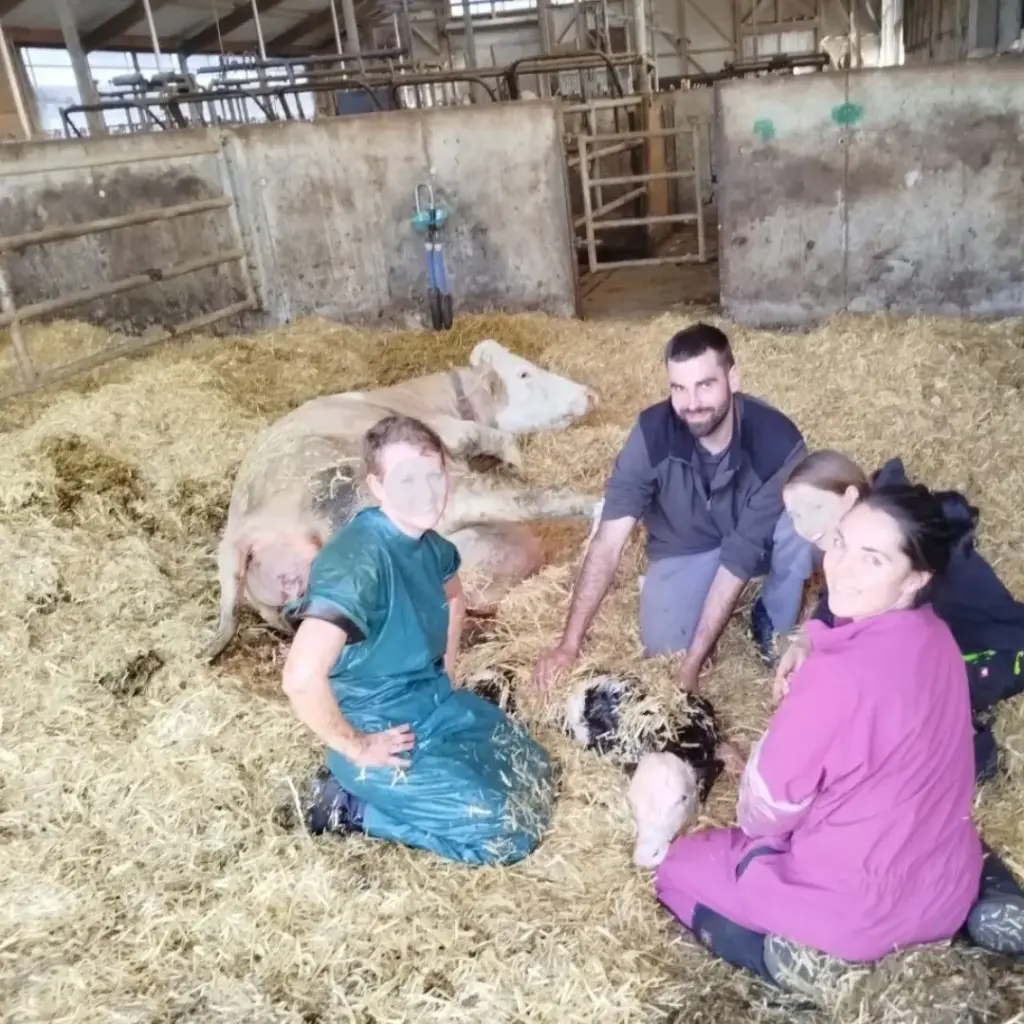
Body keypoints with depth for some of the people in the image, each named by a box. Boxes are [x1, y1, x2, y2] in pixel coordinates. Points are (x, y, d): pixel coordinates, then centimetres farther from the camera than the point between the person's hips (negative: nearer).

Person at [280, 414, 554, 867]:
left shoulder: (429, 543, -2)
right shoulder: (357, 559, -29)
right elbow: (301, 679, -38)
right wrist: (354, 747, -22)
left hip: (435, 705, 8)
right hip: (382, 731, -8)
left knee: (535, 775, 12)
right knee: (507, 834, -9)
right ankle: (350, 806, 2)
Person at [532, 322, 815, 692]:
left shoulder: (777, 441, -33)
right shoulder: (652, 432, -28)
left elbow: (739, 557, -33)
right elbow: (609, 540, -30)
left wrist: (693, 664, -33)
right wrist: (570, 644, -33)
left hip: (756, 542, -1)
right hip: (685, 548, 1)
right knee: (664, 646, -24)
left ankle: (773, 628, -7)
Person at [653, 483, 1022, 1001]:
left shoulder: (841, 672, -30)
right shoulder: (935, 639, -6)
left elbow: (770, 801, -15)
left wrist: (752, 827, 6)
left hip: (860, 906, -6)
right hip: (946, 882, 6)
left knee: (677, 869, 14)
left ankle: (800, 951, -5)